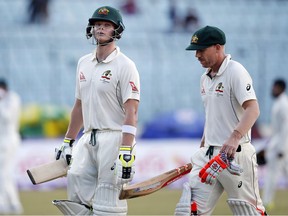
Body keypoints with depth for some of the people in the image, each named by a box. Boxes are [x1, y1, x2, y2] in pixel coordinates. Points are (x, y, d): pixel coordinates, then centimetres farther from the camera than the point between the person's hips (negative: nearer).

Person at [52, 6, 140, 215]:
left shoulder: (125, 65, -8)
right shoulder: (84, 63, 15)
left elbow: (131, 112, -15)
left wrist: (126, 153, -23)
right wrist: (68, 142, 22)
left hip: (114, 138, -7)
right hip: (89, 138, 7)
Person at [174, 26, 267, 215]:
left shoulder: (235, 71, -11)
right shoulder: (205, 78, 15)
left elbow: (253, 109, -24)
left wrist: (235, 137, -39)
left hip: (235, 155, -8)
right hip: (209, 155, 8)